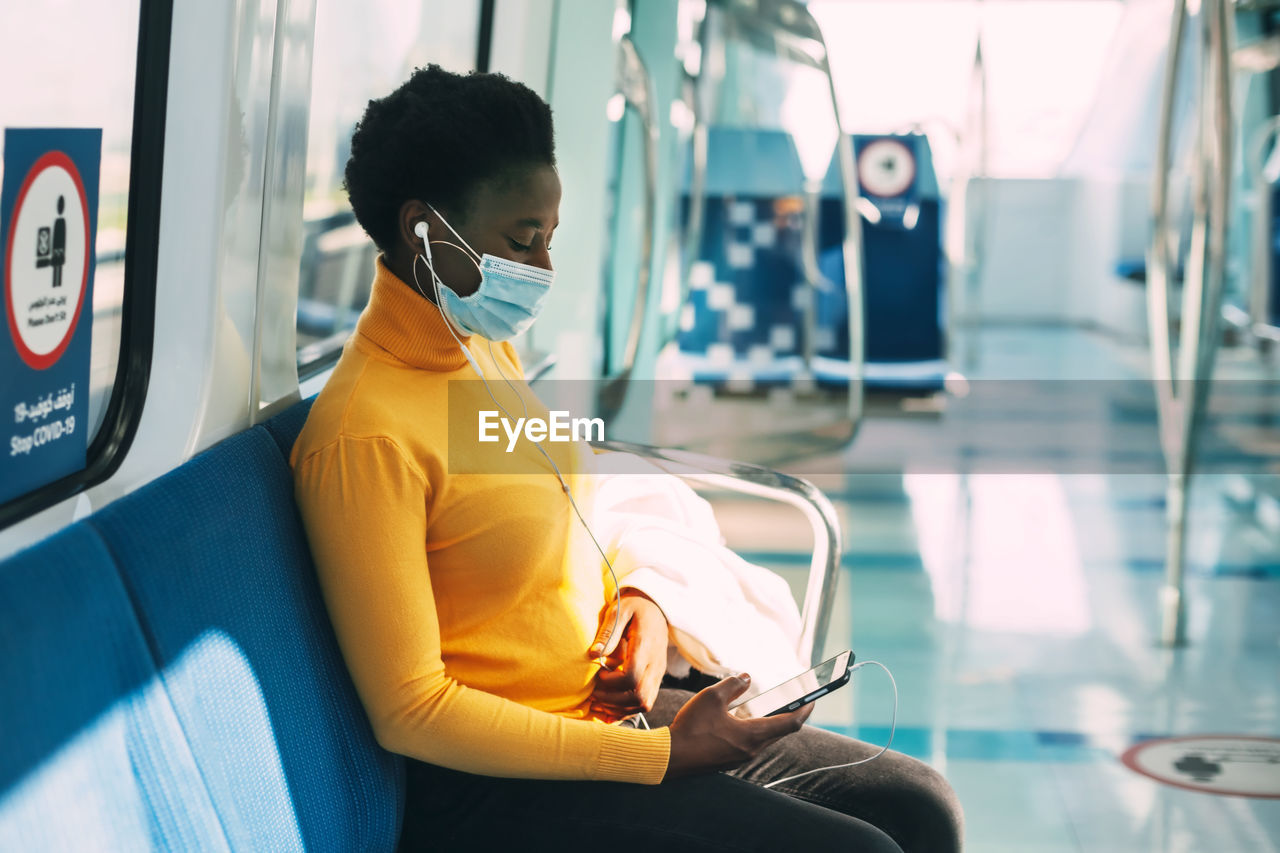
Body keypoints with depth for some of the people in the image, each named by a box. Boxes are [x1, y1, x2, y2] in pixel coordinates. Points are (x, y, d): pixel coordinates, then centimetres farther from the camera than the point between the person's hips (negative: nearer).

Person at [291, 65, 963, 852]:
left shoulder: (487, 347, 8)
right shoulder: (365, 433, -21)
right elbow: (410, 712, -21)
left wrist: (633, 599, 1)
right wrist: (662, 755, -20)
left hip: (604, 705, 9)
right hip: (502, 787, -9)